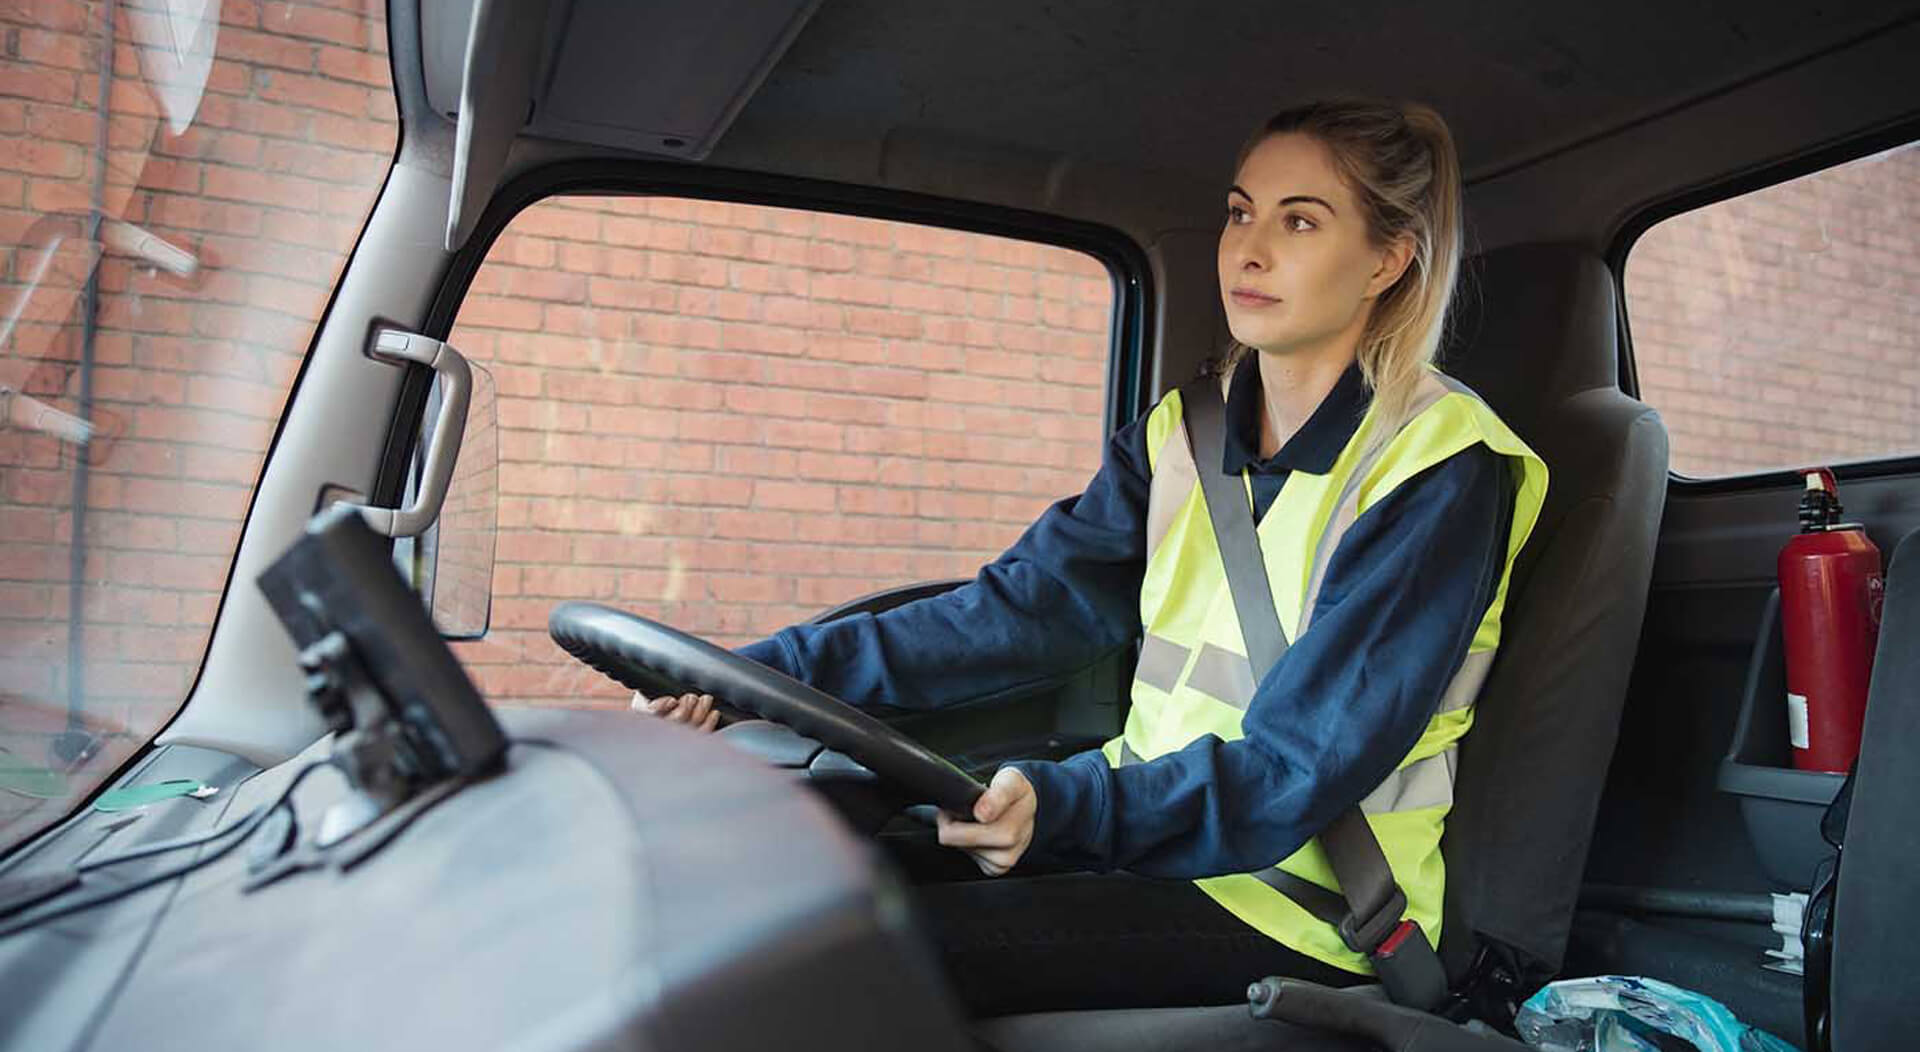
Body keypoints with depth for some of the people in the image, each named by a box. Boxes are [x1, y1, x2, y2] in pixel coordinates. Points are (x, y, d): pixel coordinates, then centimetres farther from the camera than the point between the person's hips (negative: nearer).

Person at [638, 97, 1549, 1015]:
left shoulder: (1442, 467, -12)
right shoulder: (1184, 432, 8)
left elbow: (1309, 759, -20)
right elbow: (1025, 606, -1)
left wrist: (1067, 804, -36)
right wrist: (767, 672, -11)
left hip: (1305, 906, -6)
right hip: (1150, 821, 6)